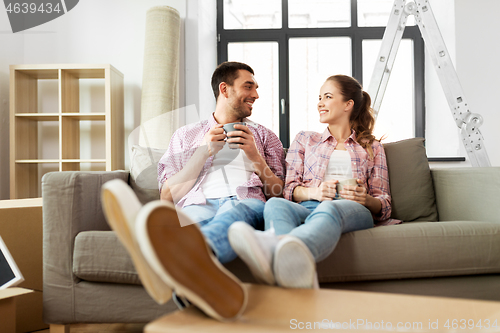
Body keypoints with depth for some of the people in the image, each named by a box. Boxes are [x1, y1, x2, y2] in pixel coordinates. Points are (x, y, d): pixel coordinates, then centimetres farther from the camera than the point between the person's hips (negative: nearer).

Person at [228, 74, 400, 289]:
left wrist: (365, 199, -5)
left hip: (355, 210, -1)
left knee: (328, 210, -41)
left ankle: (276, 247, -73)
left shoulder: (372, 148, 27)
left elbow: (384, 203, 20)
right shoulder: (305, 140, 31)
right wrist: (314, 192, -6)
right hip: (308, 206, 2)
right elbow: (289, 189, 18)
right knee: (275, 204, -36)